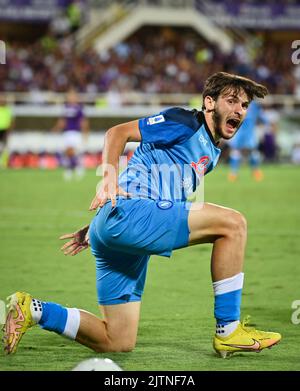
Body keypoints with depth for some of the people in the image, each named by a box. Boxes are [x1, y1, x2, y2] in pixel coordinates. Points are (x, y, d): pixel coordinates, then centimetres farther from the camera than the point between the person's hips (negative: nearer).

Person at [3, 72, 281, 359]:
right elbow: (118, 132, -7)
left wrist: (96, 229, 27)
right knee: (232, 223, -19)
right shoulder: (185, 122, -1)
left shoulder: (210, 154, 25)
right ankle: (228, 332, -14)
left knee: (117, 343, 8)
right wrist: (109, 175, -24)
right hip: (130, 211, -10)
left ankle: (32, 310, 12)